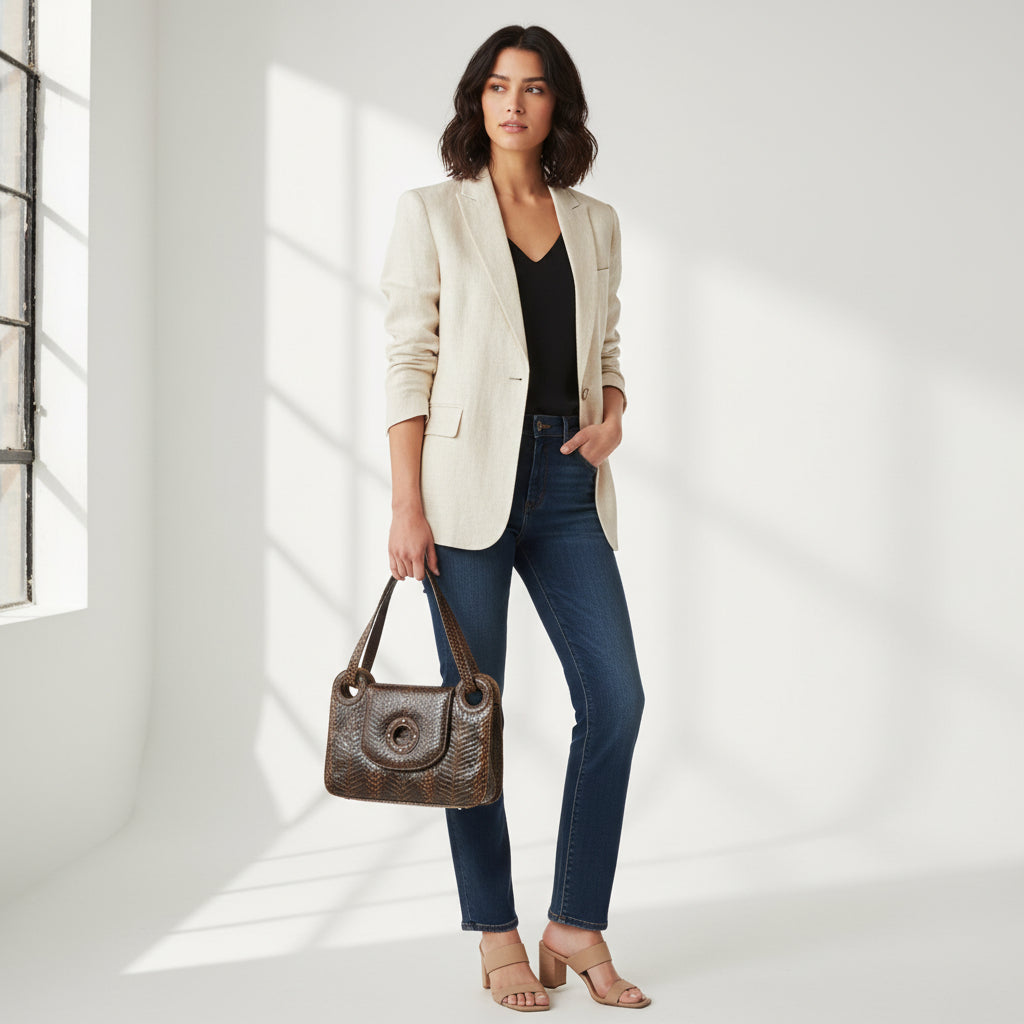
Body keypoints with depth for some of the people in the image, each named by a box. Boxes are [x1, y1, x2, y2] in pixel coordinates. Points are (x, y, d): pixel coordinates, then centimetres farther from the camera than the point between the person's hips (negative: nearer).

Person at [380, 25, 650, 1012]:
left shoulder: (595, 224, 14)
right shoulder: (431, 213, 3)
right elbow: (408, 362, -3)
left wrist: (612, 414, -3)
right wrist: (406, 504, -10)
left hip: (567, 485, 4)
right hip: (470, 480, -4)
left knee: (615, 696, -3)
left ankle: (577, 925, 11)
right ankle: (497, 937, 15)